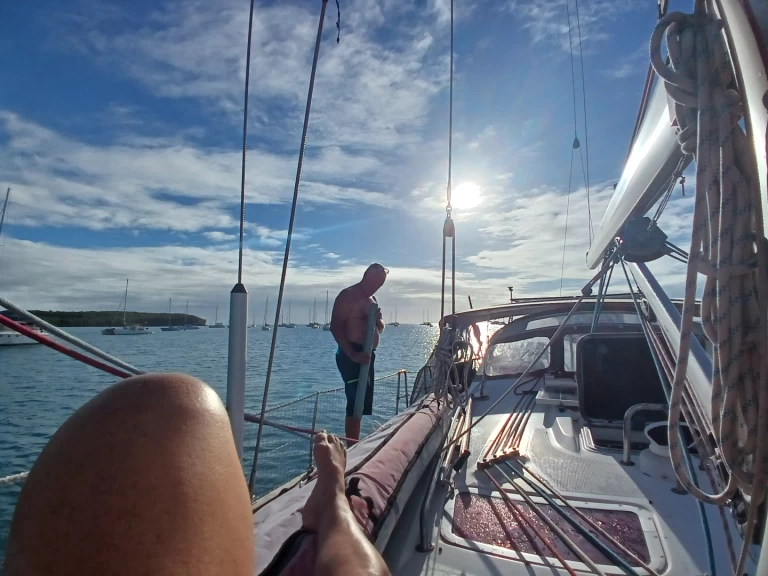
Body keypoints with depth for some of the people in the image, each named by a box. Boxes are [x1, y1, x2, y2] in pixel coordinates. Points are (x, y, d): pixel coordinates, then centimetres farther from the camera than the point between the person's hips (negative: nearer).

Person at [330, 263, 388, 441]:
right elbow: (335, 327, -18)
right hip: (351, 356, -9)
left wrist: (379, 319, -2)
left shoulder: (372, 299, 17)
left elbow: (380, 328, 22)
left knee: (362, 403, 14)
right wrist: (352, 354, -26)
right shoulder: (348, 295, -10)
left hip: (366, 355, 9)